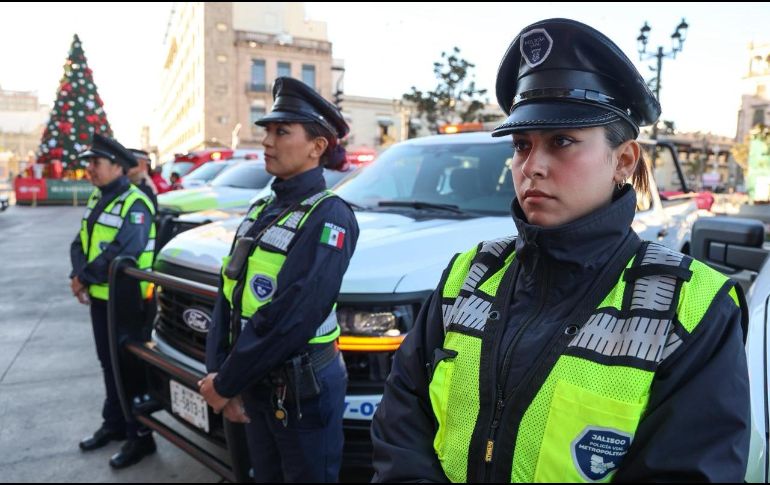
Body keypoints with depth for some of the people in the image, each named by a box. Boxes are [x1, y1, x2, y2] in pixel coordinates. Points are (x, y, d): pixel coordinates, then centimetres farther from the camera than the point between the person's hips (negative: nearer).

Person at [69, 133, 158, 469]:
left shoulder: (135, 204, -16)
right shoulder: (97, 198, 13)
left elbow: (122, 253, -26)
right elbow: (80, 242, 11)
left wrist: (83, 277, -16)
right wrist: (78, 277, -6)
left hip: (126, 300, -9)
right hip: (99, 296, 9)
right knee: (109, 363, 19)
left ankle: (140, 436, 13)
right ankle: (114, 423, 35)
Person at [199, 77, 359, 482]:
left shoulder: (328, 216, -17)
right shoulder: (261, 210, 7)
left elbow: (289, 317, -24)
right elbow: (227, 299, 5)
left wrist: (226, 382, -16)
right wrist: (219, 375, -4)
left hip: (304, 391, -7)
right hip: (256, 387, 7)